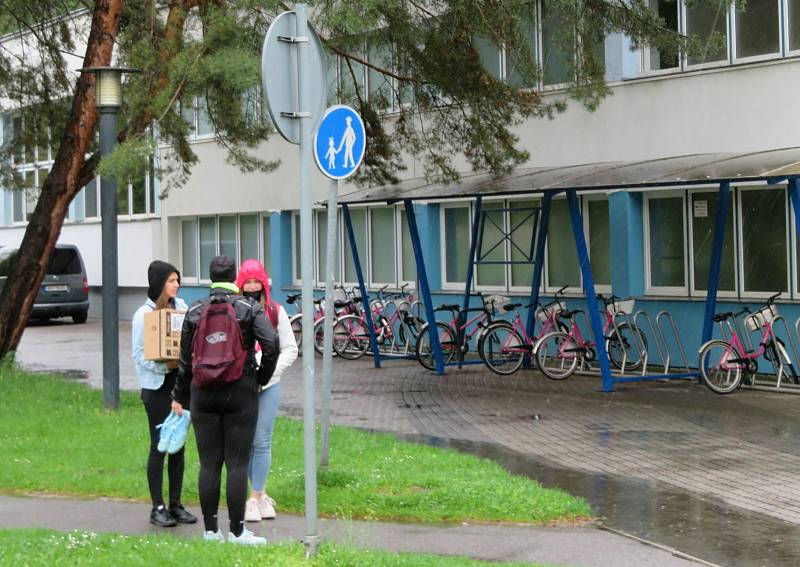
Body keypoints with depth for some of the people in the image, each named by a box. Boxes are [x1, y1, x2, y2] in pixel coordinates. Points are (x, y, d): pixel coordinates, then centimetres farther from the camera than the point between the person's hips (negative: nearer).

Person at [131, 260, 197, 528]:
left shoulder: (180, 306, 8)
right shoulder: (144, 314, -8)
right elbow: (139, 354, -9)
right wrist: (164, 366, -22)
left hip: (181, 382, 5)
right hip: (156, 385, -5)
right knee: (159, 445, -2)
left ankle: (176, 504, 16)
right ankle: (158, 507, 4)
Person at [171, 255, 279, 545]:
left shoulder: (194, 311, 4)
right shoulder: (249, 308, -3)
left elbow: (185, 359, 8)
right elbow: (271, 343, -16)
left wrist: (180, 397, 17)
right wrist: (262, 377, 0)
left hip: (203, 393, 3)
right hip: (241, 392, -2)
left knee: (209, 463, 7)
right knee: (237, 463, 0)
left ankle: (211, 529, 10)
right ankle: (237, 530, 1)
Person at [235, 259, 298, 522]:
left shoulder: (276, 312, 4)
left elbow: (290, 349, 7)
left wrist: (270, 371, -6)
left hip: (268, 385, 0)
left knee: (262, 442, -2)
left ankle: (256, 497, 5)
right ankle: (259, 493, 16)